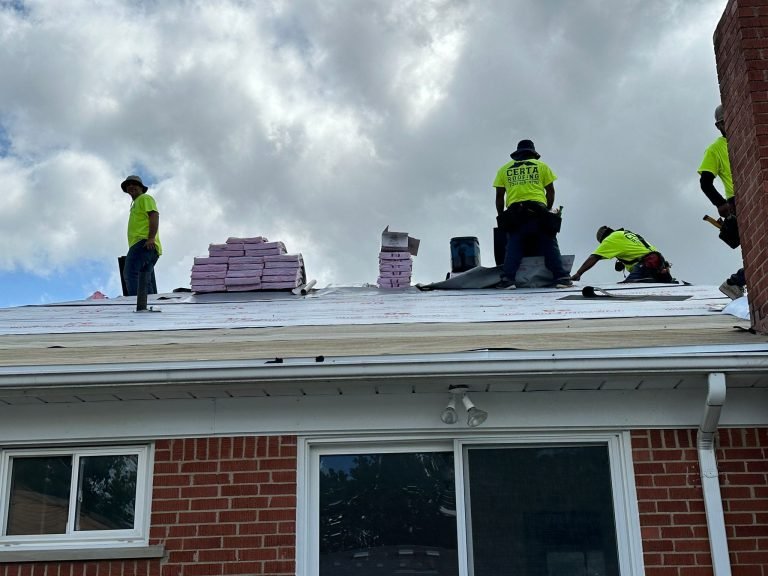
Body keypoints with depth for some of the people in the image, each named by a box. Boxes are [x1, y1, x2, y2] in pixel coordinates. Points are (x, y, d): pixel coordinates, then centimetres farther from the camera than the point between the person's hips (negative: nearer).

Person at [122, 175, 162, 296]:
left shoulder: (145, 198, 8)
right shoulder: (135, 204, 36)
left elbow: (154, 216, -8)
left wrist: (151, 238, -22)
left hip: (143, 243, -11)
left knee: (130, 273, -28)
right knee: (147, 282, 5)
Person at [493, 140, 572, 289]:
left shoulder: (504, 169, 19)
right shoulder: (541, 166, 18)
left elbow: (499, 196, 15)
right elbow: (550, 191, 14)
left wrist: (501, 216, 21)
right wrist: (547, 211, 24)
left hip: (514, 213, 1)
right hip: (538, 212, -1)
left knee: (513, 247, -1)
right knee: (550, 246, 1)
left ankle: (507, 279, -14)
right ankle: (562, 277, -7)